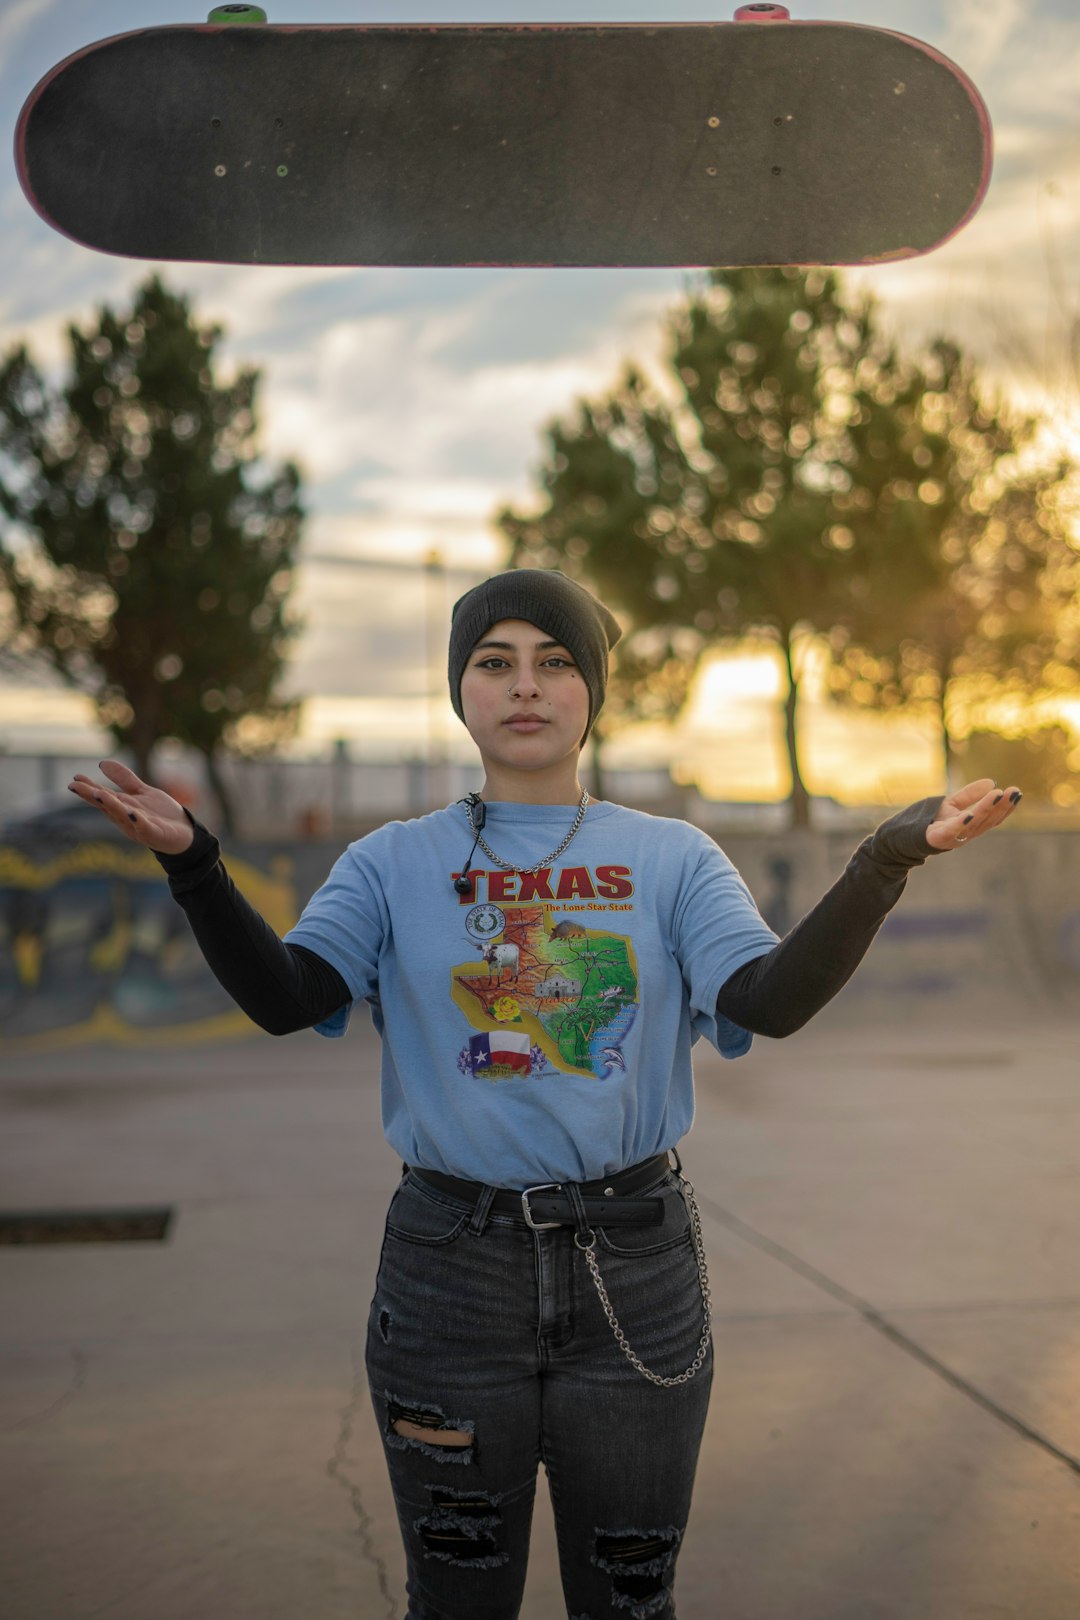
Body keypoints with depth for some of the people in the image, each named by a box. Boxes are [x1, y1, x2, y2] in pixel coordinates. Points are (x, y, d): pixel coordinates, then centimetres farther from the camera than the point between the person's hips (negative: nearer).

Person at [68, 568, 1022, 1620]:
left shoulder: (672, 859, 1)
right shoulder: (394, 864, 2)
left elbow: (771, 1000, -15)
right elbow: (285, 997, -13)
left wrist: (886, 860, -30)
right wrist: (191, 861, -30)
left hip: (635, 1267, 0)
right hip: (451, 1267, 0)